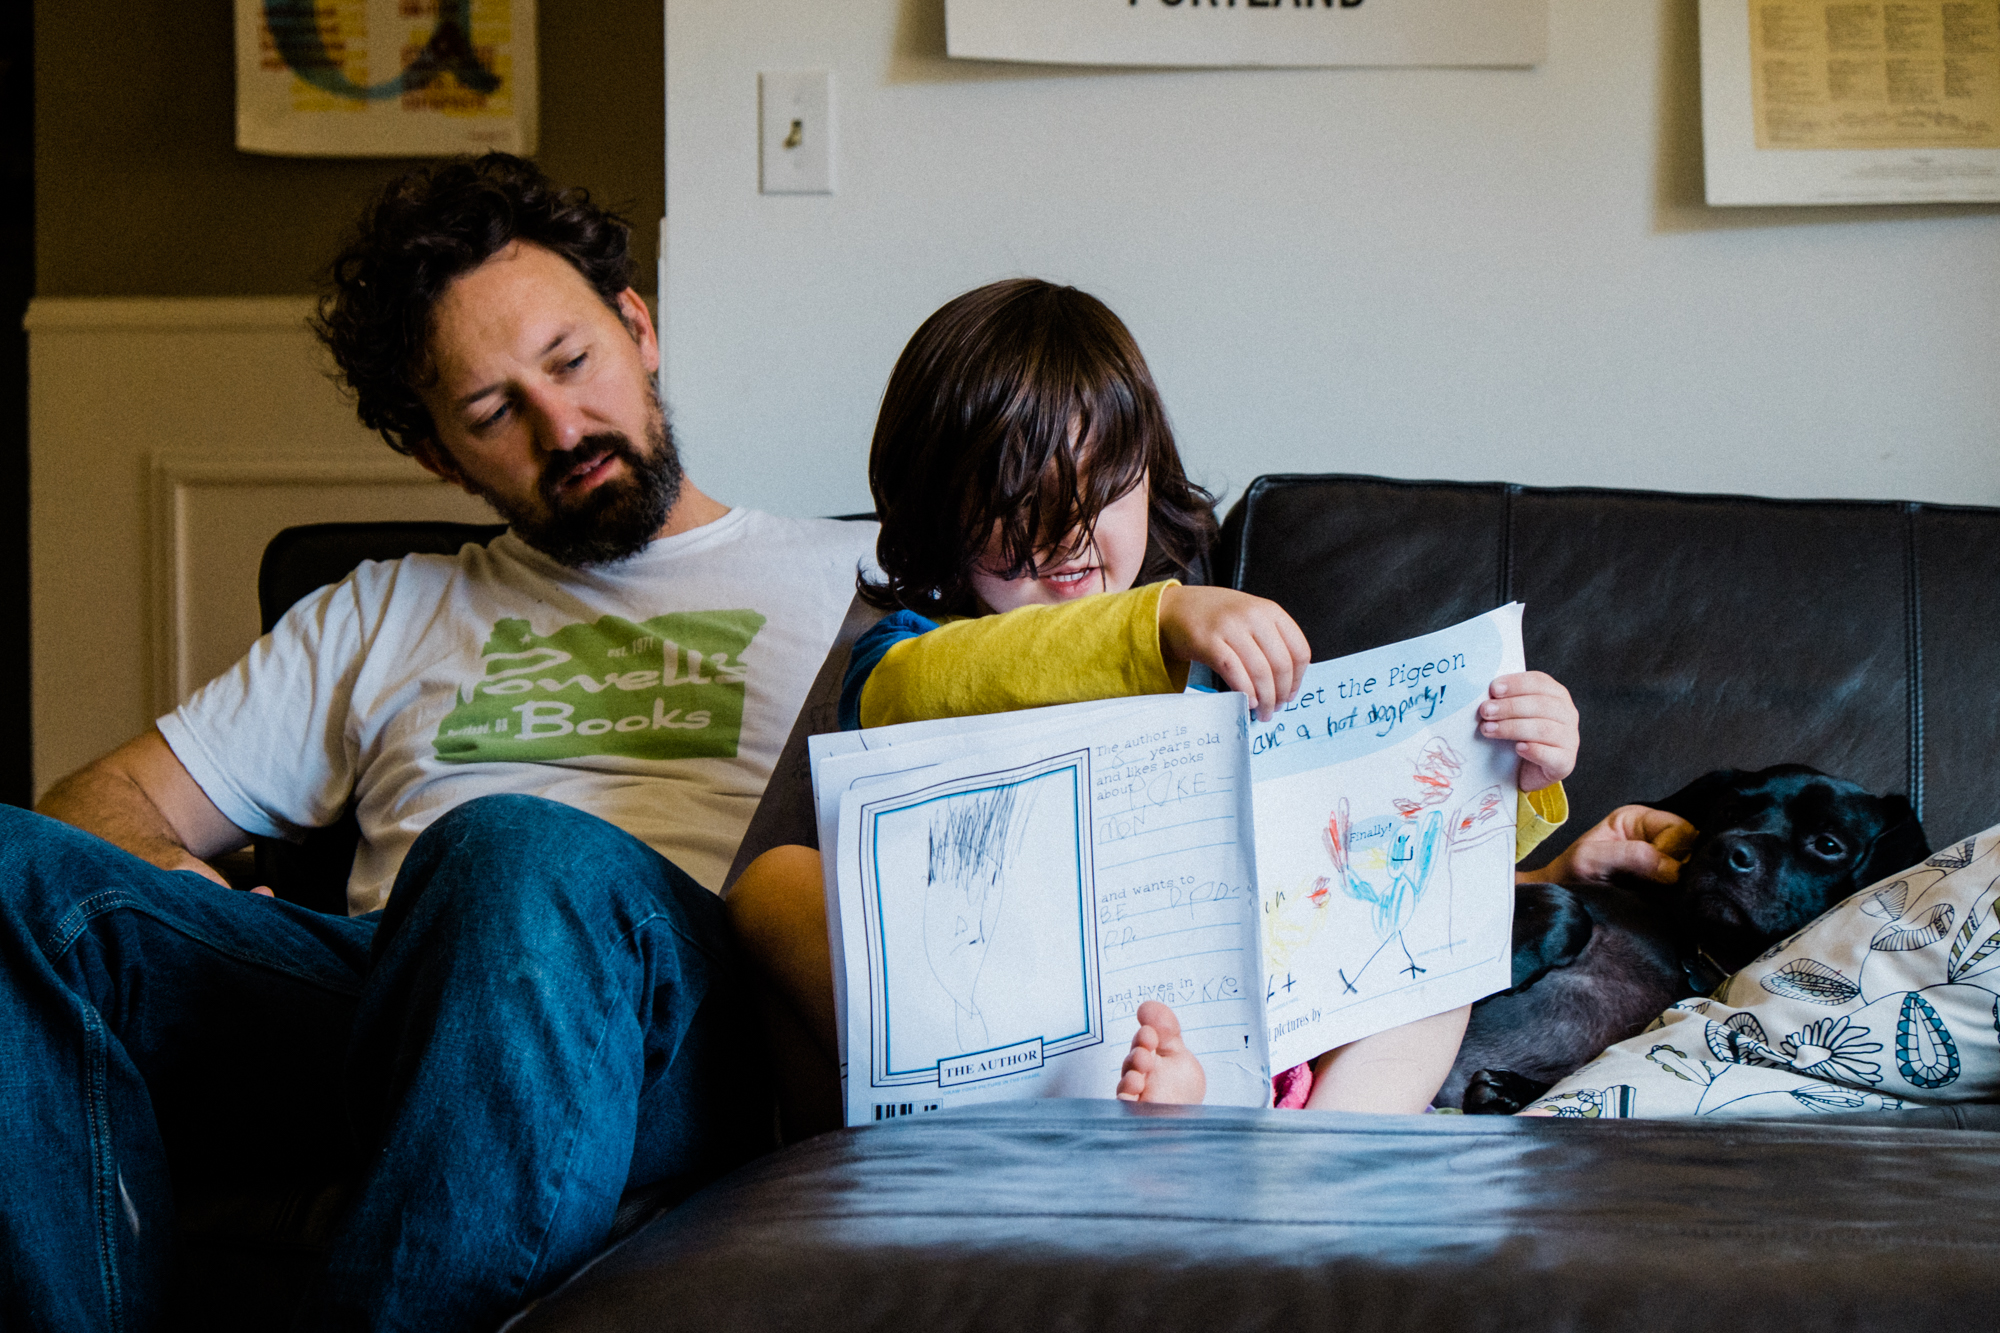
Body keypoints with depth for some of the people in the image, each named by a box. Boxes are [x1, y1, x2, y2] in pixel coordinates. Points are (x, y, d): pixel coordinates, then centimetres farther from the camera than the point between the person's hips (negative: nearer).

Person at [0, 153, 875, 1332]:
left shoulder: (859, 584, 24)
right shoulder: (384, 616, 32)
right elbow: (120, 804, 26)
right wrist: (176, 903, 1)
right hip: (379, 1005, 3)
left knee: (525, 856, -39)